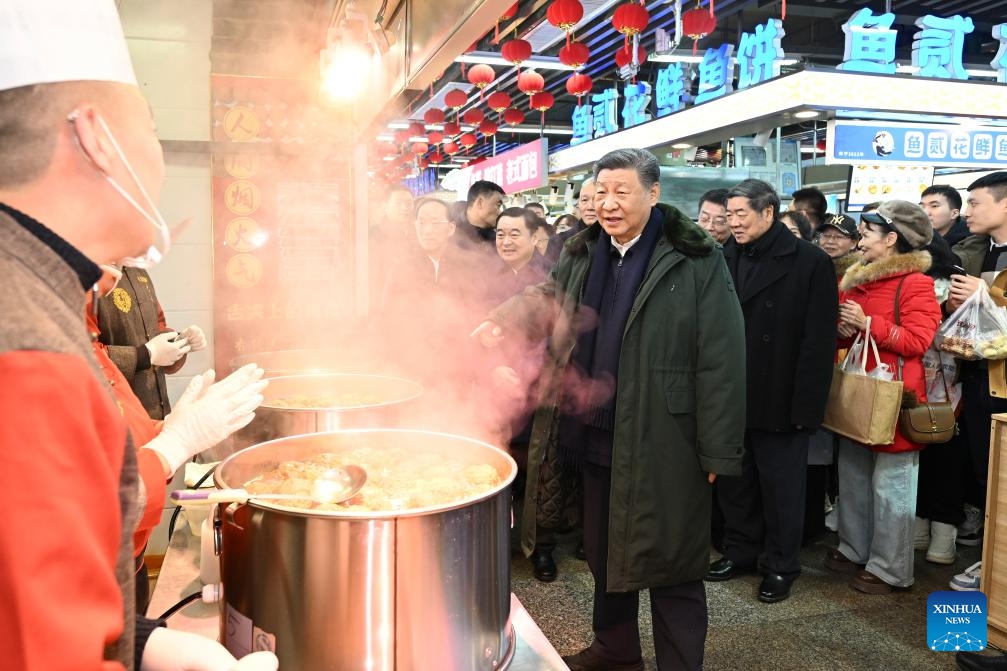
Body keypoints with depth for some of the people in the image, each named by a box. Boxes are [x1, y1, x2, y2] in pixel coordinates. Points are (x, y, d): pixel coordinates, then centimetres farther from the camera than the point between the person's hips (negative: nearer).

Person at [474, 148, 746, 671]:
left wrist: (717, 452, -13)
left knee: (669, 565, 8)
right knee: (604, 553, 21)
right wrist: (504, 322, -13)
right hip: (596, 439, 6)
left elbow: (720, 360, -12)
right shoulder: (582, 255, 8)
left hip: (662, 445, -6)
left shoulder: (696, 261, -11)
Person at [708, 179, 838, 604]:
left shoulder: (810, 262, -7)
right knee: (733, 480, 15)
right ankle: (740, 551, 33)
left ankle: (780, 565, 27)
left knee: (780, 486, 9)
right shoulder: (725, 259, 6)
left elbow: (819, 341, -10)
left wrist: (805, 404, -15)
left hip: (779, 402, -4)